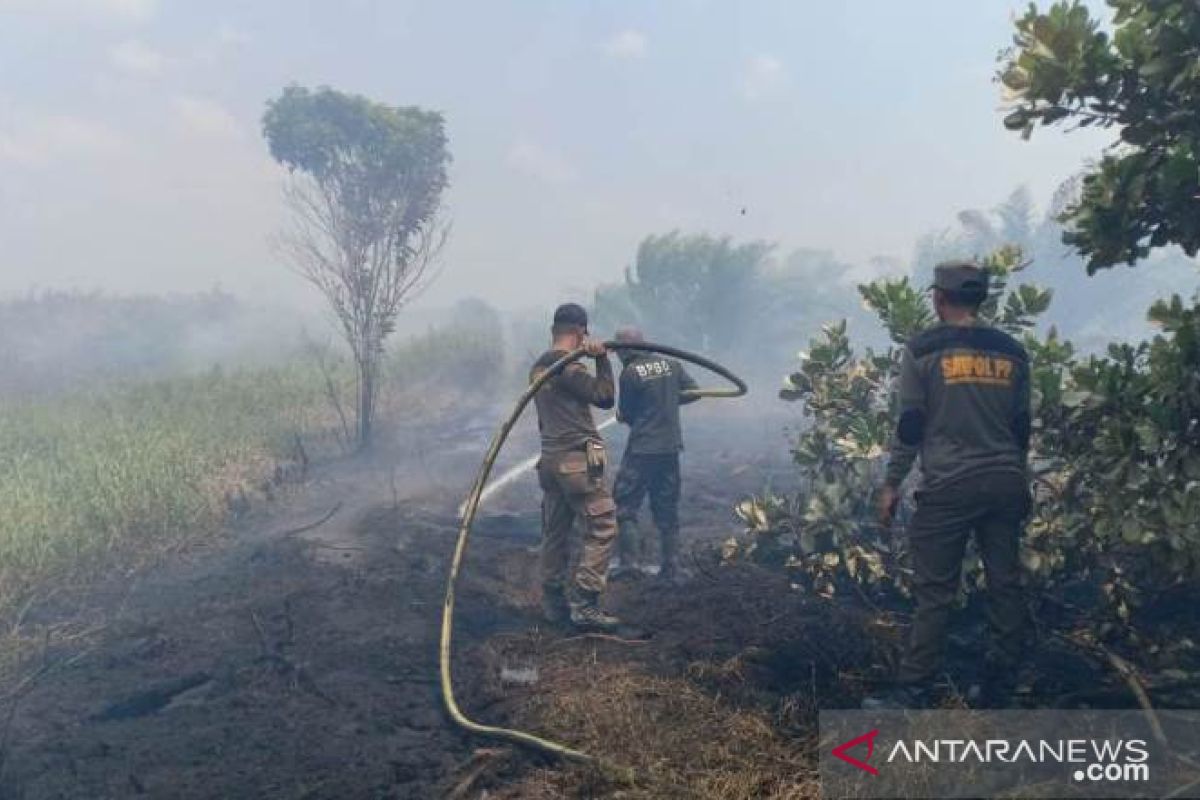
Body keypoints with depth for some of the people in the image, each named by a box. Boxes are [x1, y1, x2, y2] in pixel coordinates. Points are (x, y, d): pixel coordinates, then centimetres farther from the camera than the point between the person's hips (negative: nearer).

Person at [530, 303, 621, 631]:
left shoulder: (538, 367, 14)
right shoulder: (569, 367, -14)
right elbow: (605, 396, -15)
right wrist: (601, 358, -11)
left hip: (550, 459, 9)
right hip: (578, 460, -9)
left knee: (555, 532, 13)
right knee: (602, 528, -4)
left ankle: (553, 603, 20)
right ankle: (584, 604, -6)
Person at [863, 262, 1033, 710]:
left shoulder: (923, 349, -3)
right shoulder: (1011, 351, 11)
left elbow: (910, 424, -6)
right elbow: (1022, 426, 14)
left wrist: (892, 484, 0)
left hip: (950, 486, -5)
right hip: (1006, 483, 5)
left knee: (934, 592, -3)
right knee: (1005, 586, 10)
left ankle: (910, 694, 0)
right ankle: (1000, 691, 18)